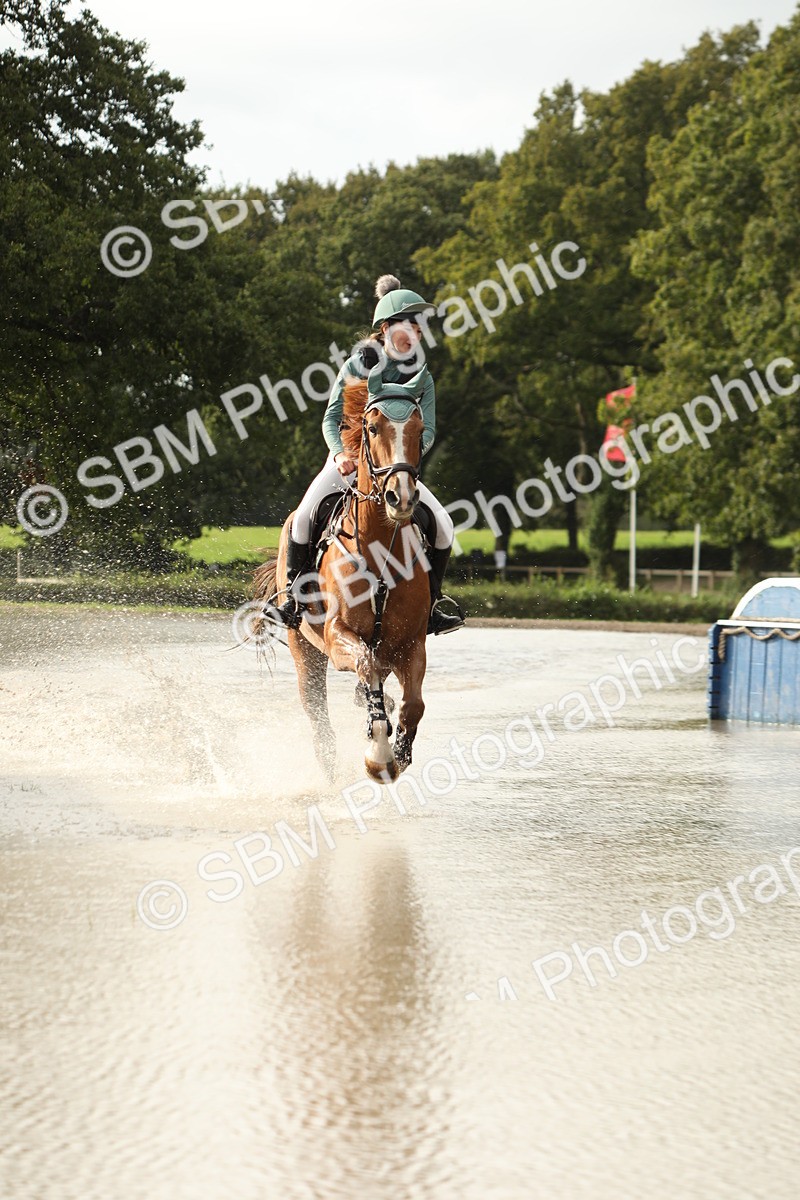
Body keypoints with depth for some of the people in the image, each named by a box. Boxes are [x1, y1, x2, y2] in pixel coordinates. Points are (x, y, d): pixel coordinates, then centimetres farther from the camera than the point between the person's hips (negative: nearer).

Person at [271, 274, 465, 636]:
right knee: (304, 517, -27)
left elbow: (427, 430, -6)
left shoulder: (420, 378, 0)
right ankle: (293, 597, -10)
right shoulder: (359, 366, -7)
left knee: (444, 525, -13)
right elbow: (332, 418, -9)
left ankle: (429, 605, 0)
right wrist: (340, 452, -29)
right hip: (348, 460, -3)